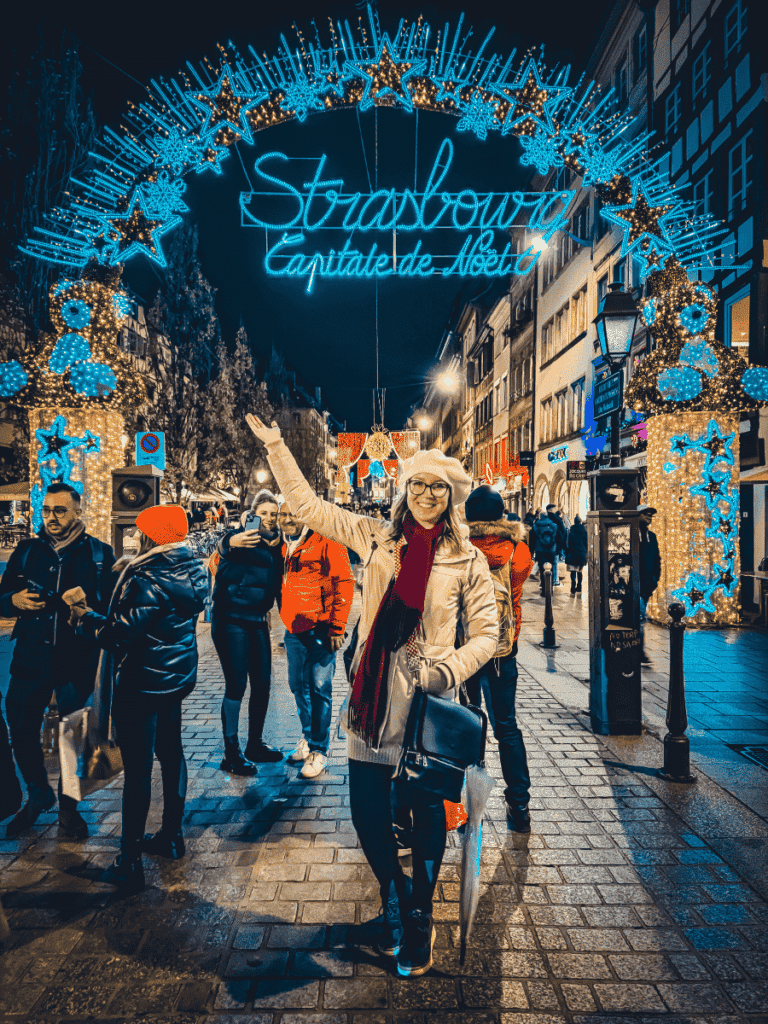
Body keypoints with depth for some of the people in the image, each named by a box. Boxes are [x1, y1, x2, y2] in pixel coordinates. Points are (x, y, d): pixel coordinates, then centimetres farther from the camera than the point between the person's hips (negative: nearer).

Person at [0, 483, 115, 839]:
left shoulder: (98, 553, -2)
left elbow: (114, 605, -3)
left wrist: (88, 607, -22)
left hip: (78, 659, -3)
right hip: (31, 657, 3)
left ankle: (68, 805, 31)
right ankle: (38, 794, 37)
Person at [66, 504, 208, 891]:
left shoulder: (148, 579, -25)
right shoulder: (192, 570, 1)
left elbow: (118, 635, -25)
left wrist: (83, 616, -8)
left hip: (142, 685, -9)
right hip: (178, 677, 9)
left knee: (137, 769, 1)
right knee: (171, 753, 20)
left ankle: (130, 865, 13)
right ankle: (171, 836, 36)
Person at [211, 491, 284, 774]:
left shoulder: (274, 543, 11)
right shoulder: (241, 537, -9)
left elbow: (276, 583, 6)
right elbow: (221, 548, -29)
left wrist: (276, 548, -8)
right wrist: (230, 543, -52)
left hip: (258, 621, 7)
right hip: (231, 620, -7)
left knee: (262, 683, 11)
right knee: (236, 685, -4)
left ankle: (255, 745, 27)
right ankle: (231, 754, 8)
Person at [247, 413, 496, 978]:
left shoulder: (466, 559, -2)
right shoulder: (376, 537, 3)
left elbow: (486, 634, 1)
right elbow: (308, 506, 8)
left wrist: (447, 670, -15)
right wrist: (275, 446, 7)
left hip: (428, 701, -2)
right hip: (374, 699, 2)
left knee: (426, 806, 11)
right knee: (367, 805, 8)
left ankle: (419, 916, 37)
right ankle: (395, 899, 38)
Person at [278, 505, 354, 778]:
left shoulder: (327, 544, -10)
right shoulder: (282, 548, 12)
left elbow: (343, 584, -12)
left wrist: (337, 627, -14)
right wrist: (285, 619, 15)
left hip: (320, 630, -7)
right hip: (294, 631, 7)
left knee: (319, 689, -2)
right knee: (298, 686, 16)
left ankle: (318, 750, 10)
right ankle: (307, 738, 33)